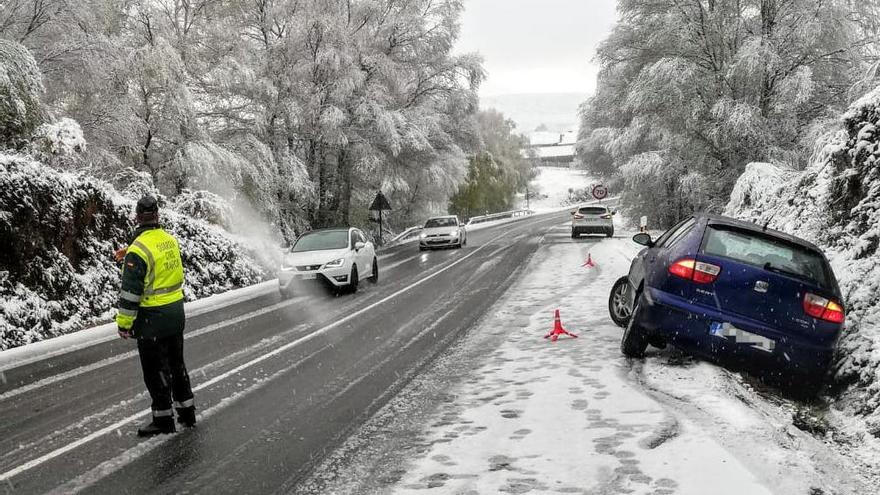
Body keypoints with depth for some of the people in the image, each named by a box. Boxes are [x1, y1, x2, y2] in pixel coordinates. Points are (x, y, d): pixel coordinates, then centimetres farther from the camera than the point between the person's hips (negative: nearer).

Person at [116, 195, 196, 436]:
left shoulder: (138, 250, -20)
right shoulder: (171, 240, 2)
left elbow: (130, 291, -20)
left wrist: (124, 323, -12)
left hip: (153, 318, -7)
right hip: (176, 312, 7)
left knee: (155, 369, 4)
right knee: (176, 363, 19)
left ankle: (163, 418, 11)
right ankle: (186, 410, 27)